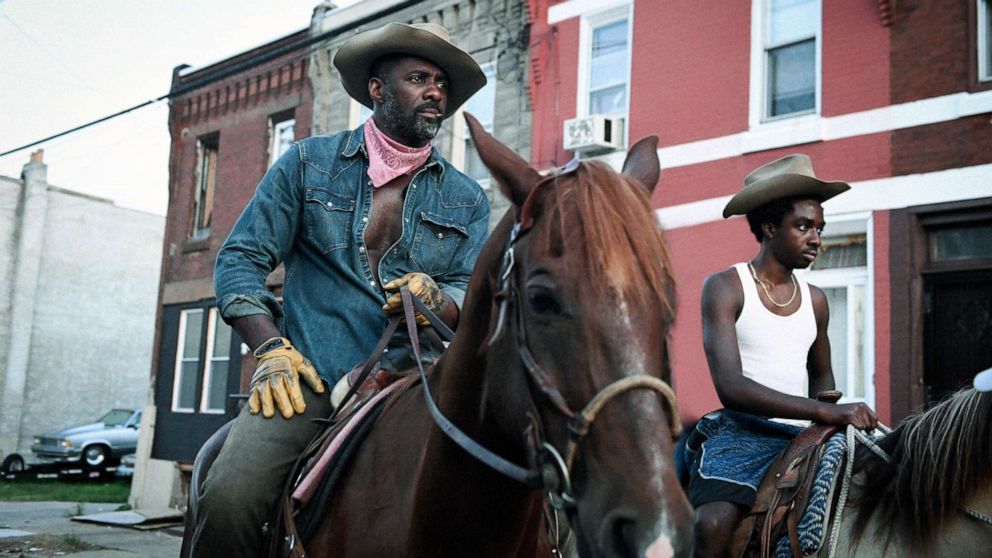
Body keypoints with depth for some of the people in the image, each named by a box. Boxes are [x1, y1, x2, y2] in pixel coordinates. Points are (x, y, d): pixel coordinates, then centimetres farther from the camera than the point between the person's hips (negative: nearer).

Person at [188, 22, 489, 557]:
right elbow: (240, 257, 8)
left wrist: (437, 299, -15)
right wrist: (271, 348, -6)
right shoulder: (309, 163, 11)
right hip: (310, 380, -1)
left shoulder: (466, 199, 15)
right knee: (228, 496, -25)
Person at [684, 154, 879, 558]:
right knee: (712, 525, -33)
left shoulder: (814, 300, 14)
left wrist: (839, 416, 6)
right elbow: (730, 387, -15)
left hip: (803, 437, 7)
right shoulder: (725, 287, -4)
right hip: (740, 433, -6)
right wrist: (824, 412, -22)